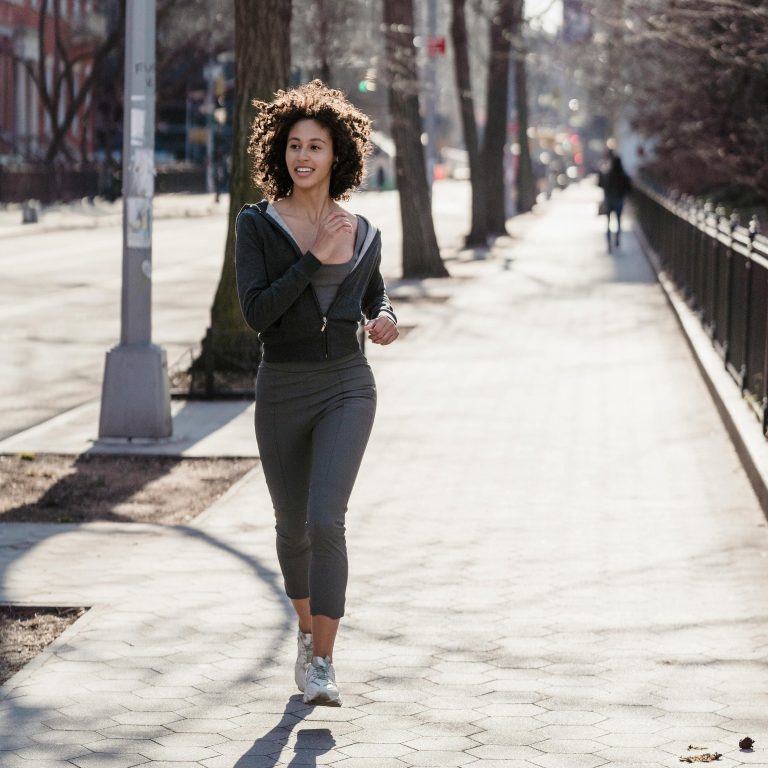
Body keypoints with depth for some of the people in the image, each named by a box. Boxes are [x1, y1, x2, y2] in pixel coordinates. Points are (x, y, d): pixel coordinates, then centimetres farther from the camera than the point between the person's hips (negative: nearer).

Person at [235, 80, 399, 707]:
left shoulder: (363, 234, 4)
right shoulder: (258, 224, -4)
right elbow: (255, 312, -15)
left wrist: (385, 319, 0)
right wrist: (314, 258, -19)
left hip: (346, 388, -1)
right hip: (282, 391, 1)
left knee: (326, 520, -19)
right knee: (292, 527, 14)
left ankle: (322, 665, -14)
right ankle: (309, 629, 43)